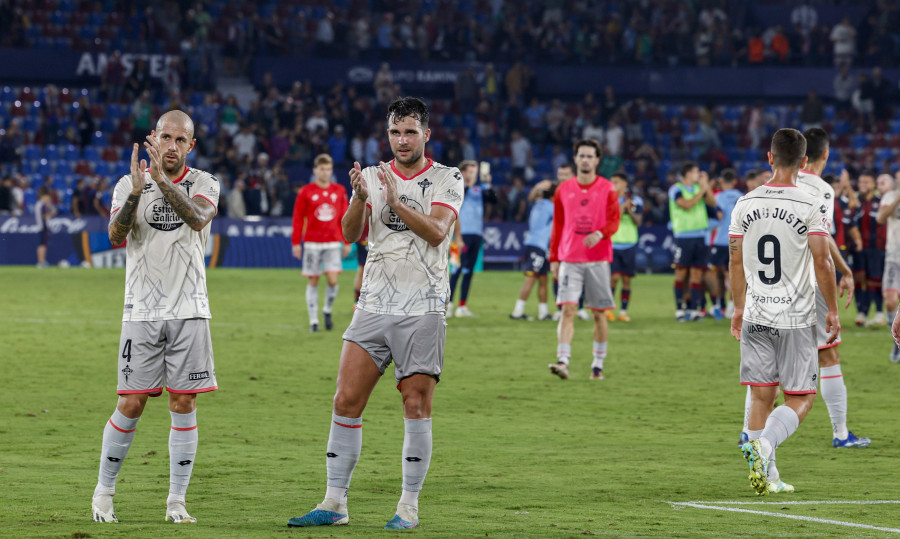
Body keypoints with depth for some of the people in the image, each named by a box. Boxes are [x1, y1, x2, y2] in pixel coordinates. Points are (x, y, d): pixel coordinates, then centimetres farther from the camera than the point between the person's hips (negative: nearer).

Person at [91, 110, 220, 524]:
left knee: (184, 404, 0)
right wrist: (137, 190, -27)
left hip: (189, 311, 1)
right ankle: (103, 493, 11)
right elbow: (116, 235, -12)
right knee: (130, 405, -2)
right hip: (141, 312, -1)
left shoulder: (203, 184, 4)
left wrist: (162, 179, -30)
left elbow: (197, 218, -19)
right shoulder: (130, 183, 4)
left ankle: (176, 501, 6)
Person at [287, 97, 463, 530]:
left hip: (422, 310, -3)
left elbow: (436, 231, -14)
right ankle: (335, 503, 3)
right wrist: (360, 198, -20)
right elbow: (350, 234, -1)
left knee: (416, 406, -4)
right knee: (346, 401, -2)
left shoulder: (447, 179, 2)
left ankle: (409, 506, 4)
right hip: (373, 306, 3)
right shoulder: (373, 176, 11)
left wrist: (397, 202, -27)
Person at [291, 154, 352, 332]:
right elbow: (298, 219, 2)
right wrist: (296, 243, -2)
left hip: (333, 242, 1)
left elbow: (344, 217, 11)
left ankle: (327, 311, 15)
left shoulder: (339, 191, 7)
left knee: (333, 280, -10)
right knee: (313, 281, 1)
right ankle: (313, 321, 8)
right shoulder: (306, 192, 0)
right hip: (312, 242, -1)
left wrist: (347, 242, 9)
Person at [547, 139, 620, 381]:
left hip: (598, 259, -1)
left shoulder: (607, 188, 2)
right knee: (567, 309, -12)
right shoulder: (564, 189, 8)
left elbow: (614, 221, -3)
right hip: (569, 259, 1)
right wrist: (554, 258, 9)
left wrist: (600, 233, -25)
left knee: (599, 313, 4)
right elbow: (558, 225, 13)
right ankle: (562, 361, -20)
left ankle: (598, 365, 14)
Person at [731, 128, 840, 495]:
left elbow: (736, 262, 9)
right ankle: (764, 443, -23)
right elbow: (822, 263, -10)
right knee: (800, 397, 3)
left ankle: (767, 475, 7)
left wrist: (739, 308, 21)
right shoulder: (810, 206, -9)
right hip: (796, 317, -4)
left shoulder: (745, 204, 3)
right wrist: (832, 310, 0)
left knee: (761, 394, 9)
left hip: (755, 317, 4)